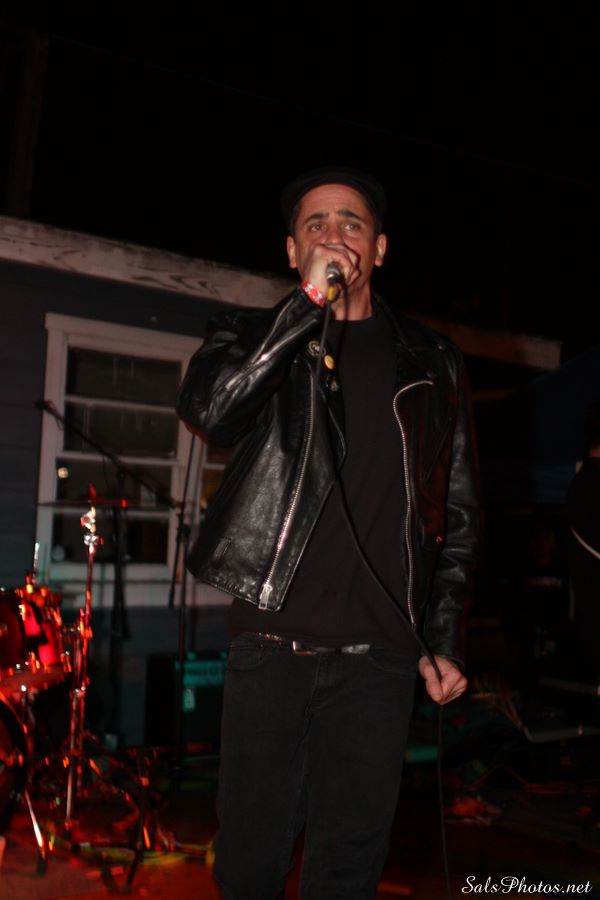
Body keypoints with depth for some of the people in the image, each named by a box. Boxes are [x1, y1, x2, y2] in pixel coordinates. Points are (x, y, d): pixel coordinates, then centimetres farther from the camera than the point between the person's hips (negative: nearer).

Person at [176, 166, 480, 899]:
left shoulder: (429, 364, 10)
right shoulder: (256, 338, 8)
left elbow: (457, 511, 11)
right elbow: (205, 411, -14)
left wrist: (444, 640, 5)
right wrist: (309, 302, -14)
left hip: (379, 654, 1)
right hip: (271, 644, 0)